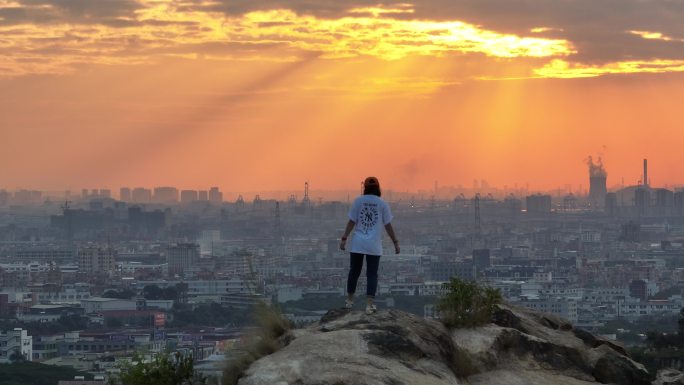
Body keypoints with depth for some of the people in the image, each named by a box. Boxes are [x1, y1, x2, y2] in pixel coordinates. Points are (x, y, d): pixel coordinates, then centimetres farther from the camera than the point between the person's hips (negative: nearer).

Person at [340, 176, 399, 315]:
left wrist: (344, 238, 0)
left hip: (357, 244, 1)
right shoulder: (382, 204, -2)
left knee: (354, 271, 13)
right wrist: (395, 242, 6)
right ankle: (370, 304, -6)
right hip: (374, 246, -1)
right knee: (372, 274, 2)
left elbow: (351, 222, -4)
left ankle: (349, 300, 23)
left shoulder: (358, 201, -1)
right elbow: (388, 226, -1)